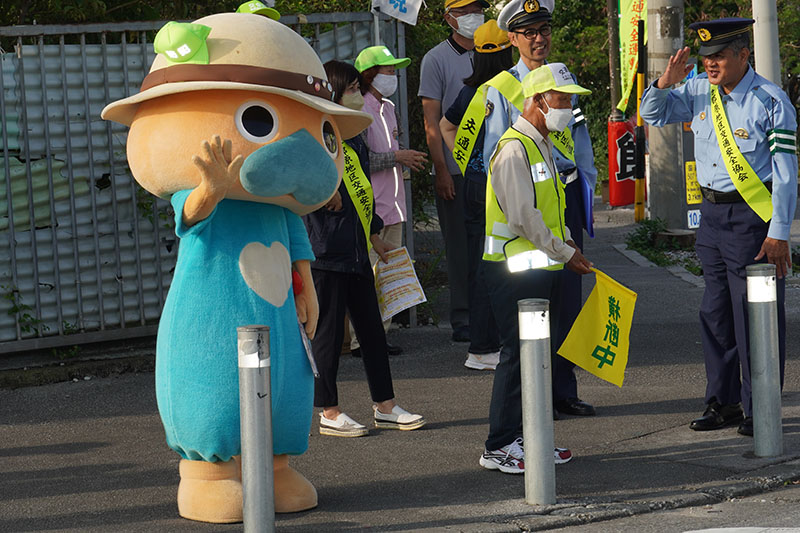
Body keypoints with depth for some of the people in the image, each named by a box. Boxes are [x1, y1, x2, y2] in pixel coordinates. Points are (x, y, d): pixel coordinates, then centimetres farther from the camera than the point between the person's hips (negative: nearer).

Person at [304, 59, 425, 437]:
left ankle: (385, 407, 18)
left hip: (357, 250, 9)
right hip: (327, 249, -9)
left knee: (372, 328, 11)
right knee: (328, 332, 0)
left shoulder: (354, 139, 15)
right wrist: (325, 195, -16)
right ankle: (329, 413, 8)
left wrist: (374, 236, 25)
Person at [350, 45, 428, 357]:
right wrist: (397, 157, -18)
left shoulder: (388, 108, 17)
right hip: (369, 206, -9)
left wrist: (408, 160, 7)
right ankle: (360, 340, -6)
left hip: (392, 203, 9)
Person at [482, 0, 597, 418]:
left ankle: (564, 391, 13)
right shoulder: (501, 89, -1)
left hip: (567, 191, 5)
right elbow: (495, 152, -1)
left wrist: (587, 193, 14)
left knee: (568, 293, 6)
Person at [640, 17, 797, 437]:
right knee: (715, 312, 12)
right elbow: (652, 115, 17)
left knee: (756, 315, -2)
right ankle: (723, 402, 23)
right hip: (711, 213, 7)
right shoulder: (698, 92, 5)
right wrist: (665, 83, -5)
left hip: (753, 216, -6)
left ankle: (759, 410, 6)